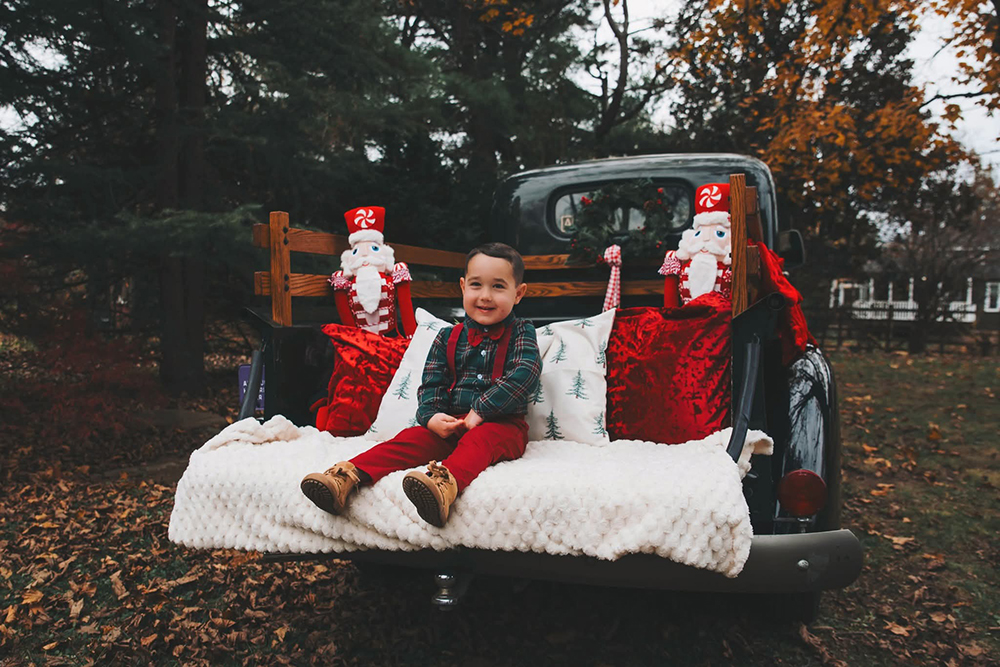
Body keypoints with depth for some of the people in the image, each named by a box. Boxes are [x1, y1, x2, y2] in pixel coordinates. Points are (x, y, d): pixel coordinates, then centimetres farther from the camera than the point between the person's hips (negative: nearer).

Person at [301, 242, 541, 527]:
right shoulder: (448, 338, 12)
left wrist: (481, 411, -21)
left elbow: (525, 374, -15)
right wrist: (432, 417, -15)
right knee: (411, 438, -20)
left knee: (479, 439, -36)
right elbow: (431, 383, 8)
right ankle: (348, 476, -38)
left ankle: (446, 483, -66)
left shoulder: (521, 333, 2)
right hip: (450, 424, 4)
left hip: (502, 424, -4)